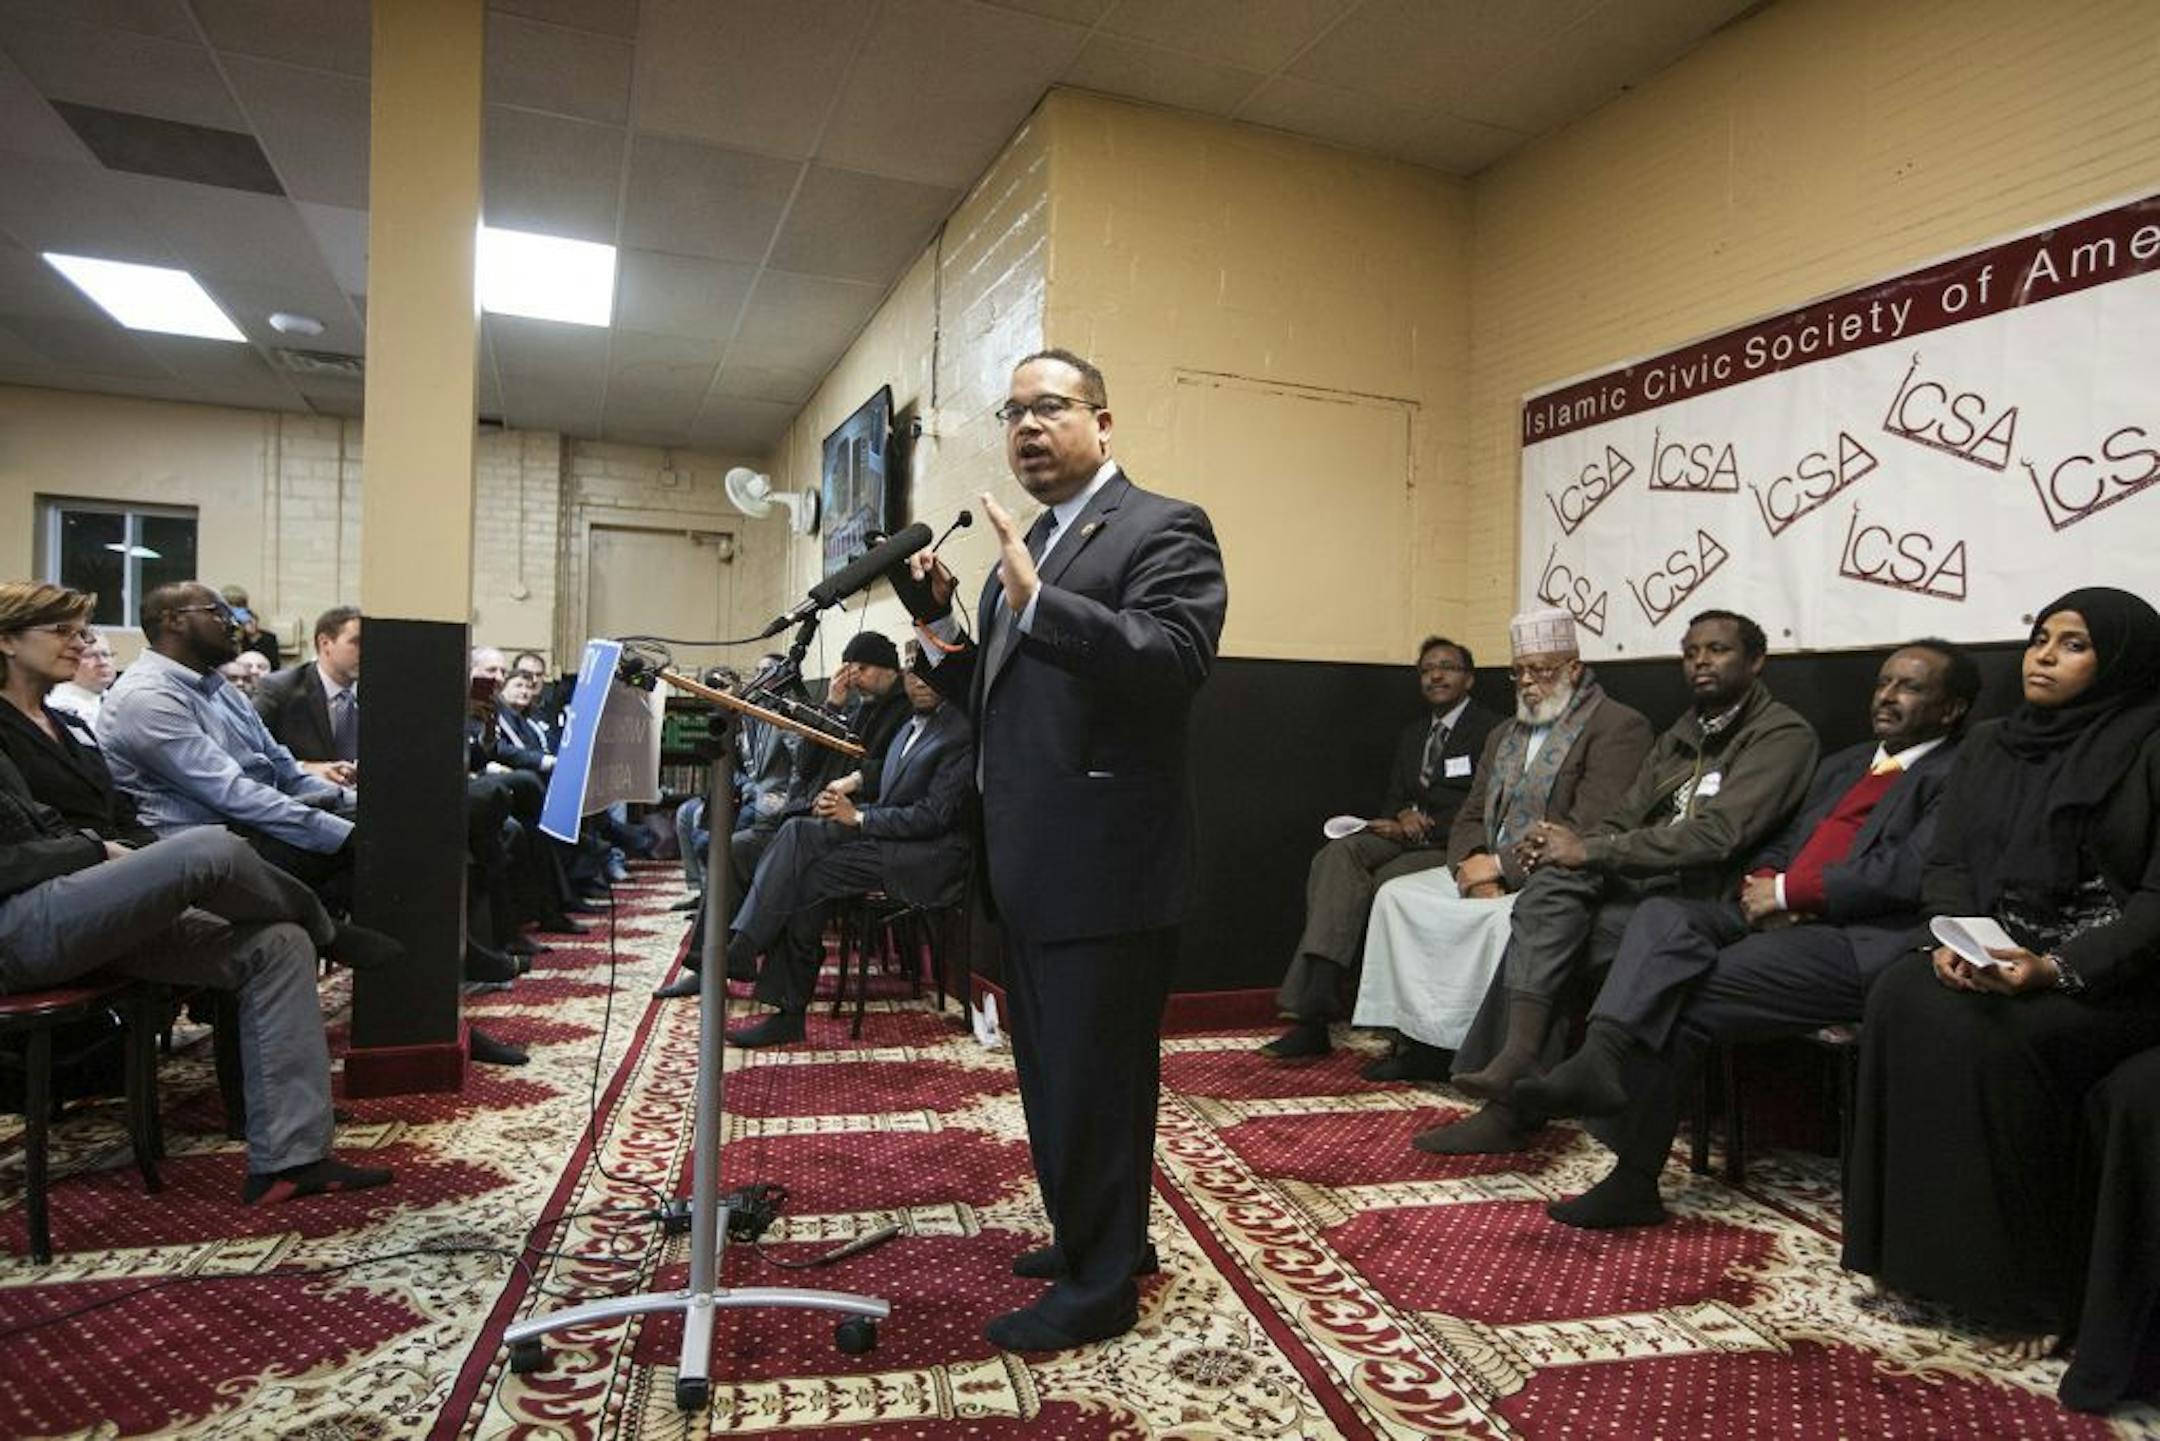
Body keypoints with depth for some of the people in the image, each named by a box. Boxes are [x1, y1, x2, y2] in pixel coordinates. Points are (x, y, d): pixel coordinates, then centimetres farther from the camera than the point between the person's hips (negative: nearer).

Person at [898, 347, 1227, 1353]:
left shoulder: (1162, 530, -7)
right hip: (1030, 868, 9)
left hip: (1105, 869, -9)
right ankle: (1096, 1234, 39)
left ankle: (1102, 1284, 21)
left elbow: (1175, 658, -25)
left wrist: (1036, 602, -32)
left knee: (1094, 1077, 3)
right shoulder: (1022, 548, 18)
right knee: (1052, 1070, 20)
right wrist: (940, 624, 1)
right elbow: (995, 702, 17)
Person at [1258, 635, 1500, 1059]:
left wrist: (1423, 828, -11)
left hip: (1453, 846, -5)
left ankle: (1314, 1015, -26)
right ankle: (1314, 1008, -38)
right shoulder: (1412, 734, 25)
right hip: (1407, 836, 5)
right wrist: (1404, 816, -3)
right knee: (1337, 856, -26)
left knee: (1380, 883, -31)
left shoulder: (1492, 732, 3)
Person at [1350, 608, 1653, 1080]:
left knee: (1507, 916, -36)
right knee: (1397, 894, -7)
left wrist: (1500, 864, -17)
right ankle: (1420, 1038, -8)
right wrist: (1472, 864, -7)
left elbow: (1586, 832, -17)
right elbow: (1470, 816, 17)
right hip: (1488, 871, 8)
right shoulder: (1503, 735, 21)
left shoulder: (1619, 727, -6)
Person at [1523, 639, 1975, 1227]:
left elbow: (1909, 872, -12)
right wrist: (1764, 884, 1)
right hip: (1782, 919, 7)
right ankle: (1603, 1057, -39)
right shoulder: (1844, 765, 28)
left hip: (1861, 942, -7)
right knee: (1662, 916, -23)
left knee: (1681, 1003, -23)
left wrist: (1786, 891, -9)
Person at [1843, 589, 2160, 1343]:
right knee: (1903, 999, -26)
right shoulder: (1988, 745, 13)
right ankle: (1915, 1249, -17)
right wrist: (1953, 936, -11)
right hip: (1990, 957, 5)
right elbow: (1946, 864, 9)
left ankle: (2019, 1284, -14)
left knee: (1988, 1036, -32)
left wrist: (2057, 968, -25)